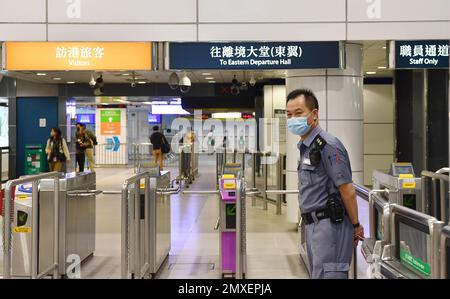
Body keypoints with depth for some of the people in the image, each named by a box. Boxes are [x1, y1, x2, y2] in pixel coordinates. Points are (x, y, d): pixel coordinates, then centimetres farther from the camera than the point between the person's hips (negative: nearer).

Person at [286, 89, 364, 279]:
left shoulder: (327, 146, -15)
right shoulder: (305, 147, 14)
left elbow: (348, 191, -15)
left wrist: (355, 225, -7)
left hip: (330, 225, -9)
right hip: (313, 226, 9)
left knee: (325, 274, -8)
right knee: (317, 273, 15)